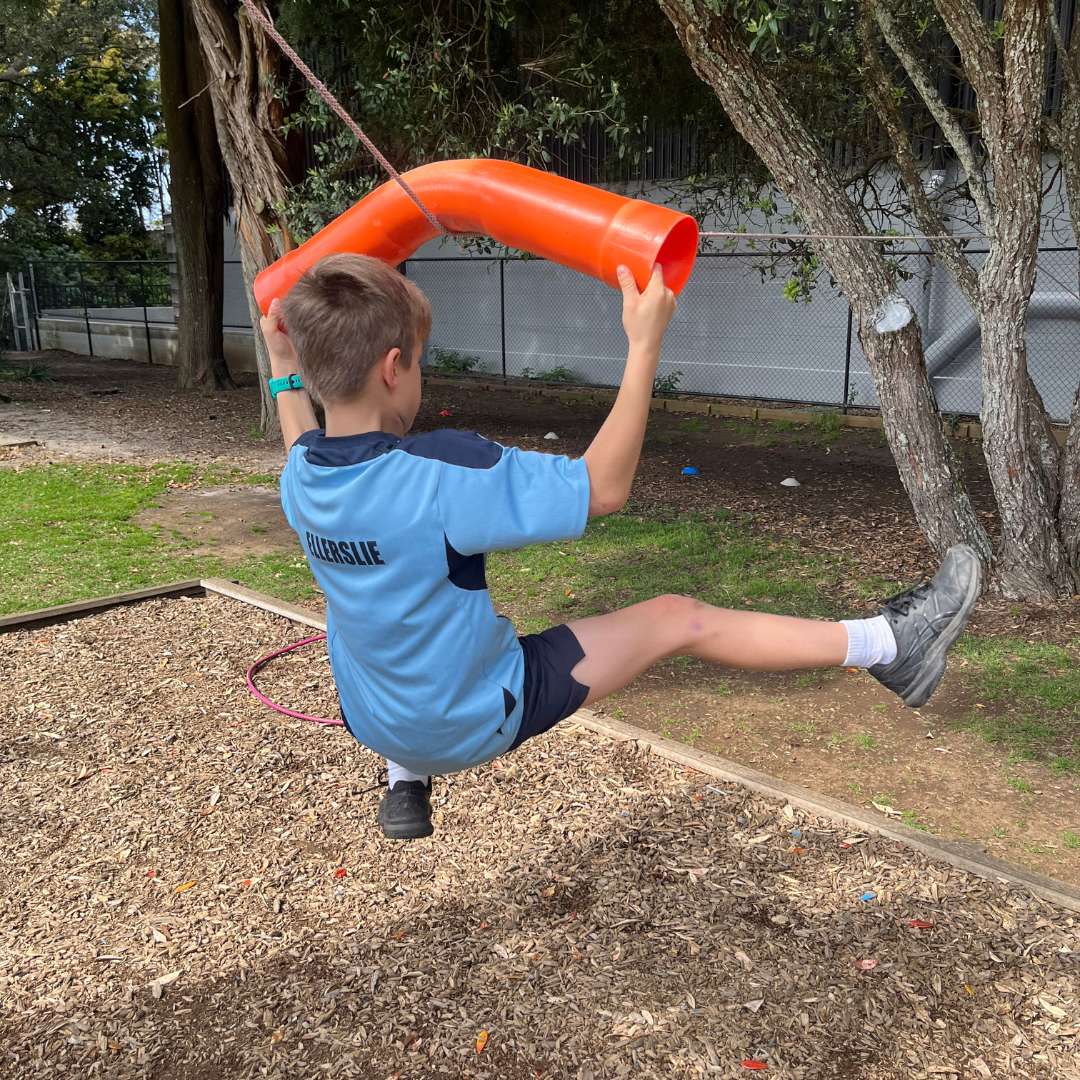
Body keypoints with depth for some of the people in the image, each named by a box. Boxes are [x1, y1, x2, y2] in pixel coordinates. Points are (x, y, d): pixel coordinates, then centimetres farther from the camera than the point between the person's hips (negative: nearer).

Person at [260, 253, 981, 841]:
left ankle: (406, 782, 39)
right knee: (679, 619, -1)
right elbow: (603, 487, -25)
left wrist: (284, 368, 21)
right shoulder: (441, 475, -32)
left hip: (373, 724, 7)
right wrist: (646, 345, -24)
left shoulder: (302, 477, -9)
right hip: (477, 723, -6)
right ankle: (888, 646, 12)